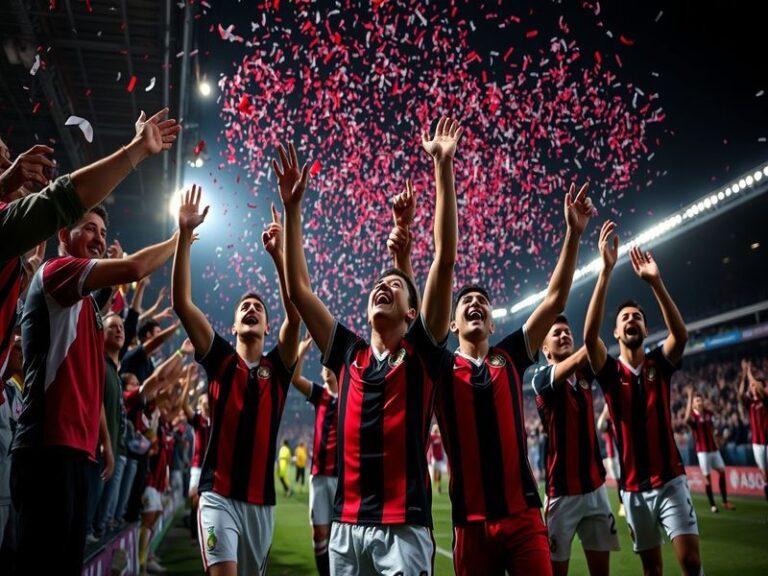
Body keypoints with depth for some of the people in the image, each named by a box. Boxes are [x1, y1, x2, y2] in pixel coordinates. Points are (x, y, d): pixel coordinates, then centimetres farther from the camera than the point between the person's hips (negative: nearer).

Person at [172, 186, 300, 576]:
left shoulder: (278, 366, 3)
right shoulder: (220, 359, 1)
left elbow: (295, 314, -14)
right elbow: (181, 303, -9)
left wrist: (278, 255, -23)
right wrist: (184, 235, -17)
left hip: (262, 498, 3)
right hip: (219, 495, -2)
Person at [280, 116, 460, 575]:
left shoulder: (422, 353, 0)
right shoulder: (348, 354, 10)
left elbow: (446, 260, -7)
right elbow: (298, 289, 10)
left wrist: (444, 168, -10)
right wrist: (292, 208, 5)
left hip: (405, 527, -4)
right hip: (346, 526, 4)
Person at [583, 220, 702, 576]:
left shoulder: (659, 364, 1)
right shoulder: (609, 371, -3)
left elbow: (681, 335, -20)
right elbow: (589, 336, -22)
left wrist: (655, 282, -29)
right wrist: (607, 270, -29)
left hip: (670, 480, 0)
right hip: (634, 487, 0)